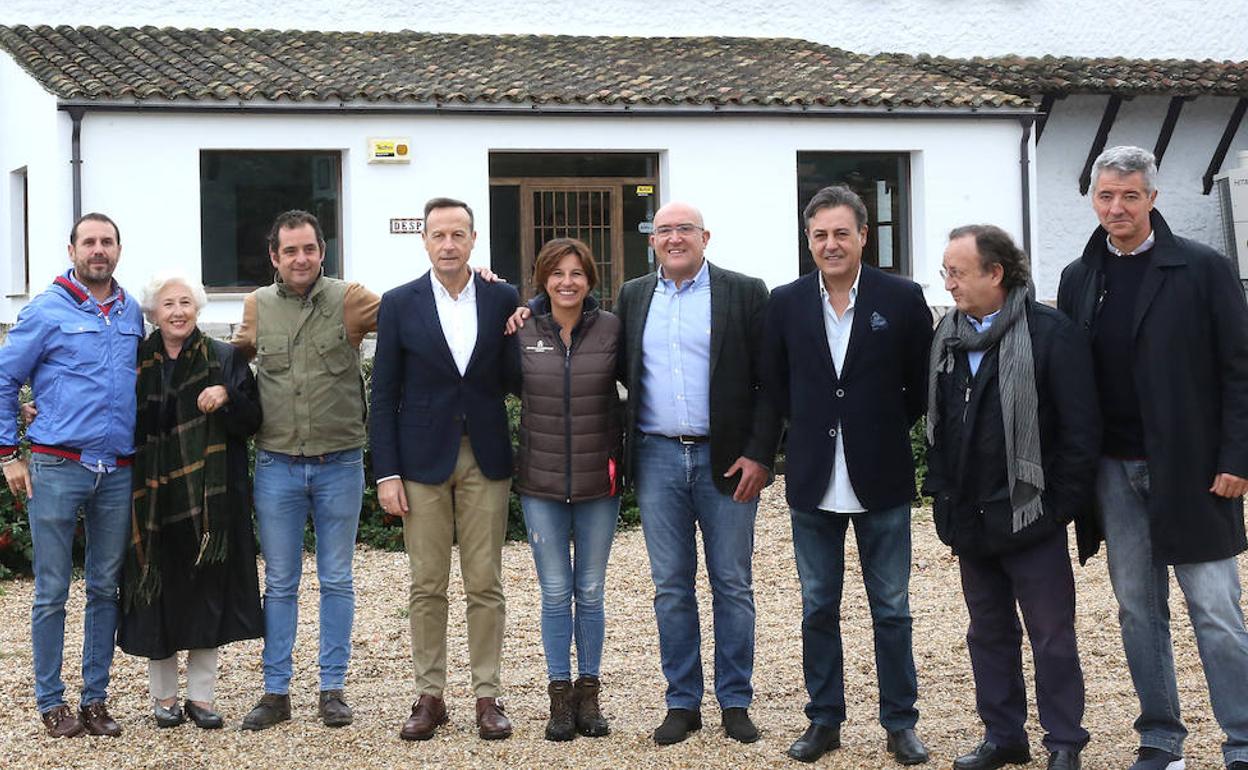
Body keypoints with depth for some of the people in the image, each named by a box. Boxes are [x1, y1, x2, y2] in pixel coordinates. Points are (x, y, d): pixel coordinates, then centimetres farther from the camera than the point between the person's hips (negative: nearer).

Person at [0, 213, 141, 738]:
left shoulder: (132, 313, 11)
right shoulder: (47, 310, -2)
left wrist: (143, 448, 14)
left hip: (118, 473, 4)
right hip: (57, 468, -4)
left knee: (105, 589, 8)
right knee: (52, 592, 0)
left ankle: (95, 699, 16)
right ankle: (51, 702, 9)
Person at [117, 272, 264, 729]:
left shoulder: (225, 359, 4)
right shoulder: (136, 362, 6)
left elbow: (251, 421, 1)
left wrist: (227, 396, -18)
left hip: (209, 496, 0)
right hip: (154, 498, 0)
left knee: (207, 591, 2)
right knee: (159, 592, 2)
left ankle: (201, 696, 13)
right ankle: (163, 696, 15)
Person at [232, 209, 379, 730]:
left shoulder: (350, 299, -4)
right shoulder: (257, 307, 5)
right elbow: (238, 356, 19)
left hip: (339, 464, -2)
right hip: (277, 465, 2)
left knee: (336, 581, 7)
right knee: (279, 584, 8)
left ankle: (332, 689, 17)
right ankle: (275, 692, 17)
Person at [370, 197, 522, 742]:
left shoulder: (503, 300, 3)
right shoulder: (399, 304, 1)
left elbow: (515, 380, 4)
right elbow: (384, 395, 1)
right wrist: (386, 473, -4)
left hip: (485, 458, 1)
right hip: (423, 461, -1)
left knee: (485, 585, 4)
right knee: (427, 588, 5)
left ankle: (487, 696, 12)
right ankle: (429, 697, 14)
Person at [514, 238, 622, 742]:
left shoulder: (612, 329, -4)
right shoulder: (522, 332, -2)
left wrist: (623, 455, 0)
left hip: (598, 482, 0)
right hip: (541, 482, 0)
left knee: (590, 592, 8)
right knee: (555, 593, 5)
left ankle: (588, 693, 20)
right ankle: (560, 695, 15)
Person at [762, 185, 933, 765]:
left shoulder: (903, 299, -5)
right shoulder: (786, 303, 1)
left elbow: (922, 383, 3)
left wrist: (887, 431, 4)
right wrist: (810, 431, 7)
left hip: (881, 479, -2)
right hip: (813, 479, 2)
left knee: (892, 609, 6)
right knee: (818, 608, 10)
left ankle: (900, 723, 16)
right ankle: (824, 719, 21)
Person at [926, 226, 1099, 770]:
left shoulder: (1051, 333, -12)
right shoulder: (947, 337, 8)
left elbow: (1080, 429, -12)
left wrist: (1061, 504, -12)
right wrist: (943, 494, 8)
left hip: (1029, 518, -6)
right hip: (972, 520, 6)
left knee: (1052, 637, 3)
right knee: (989, 633, 15)